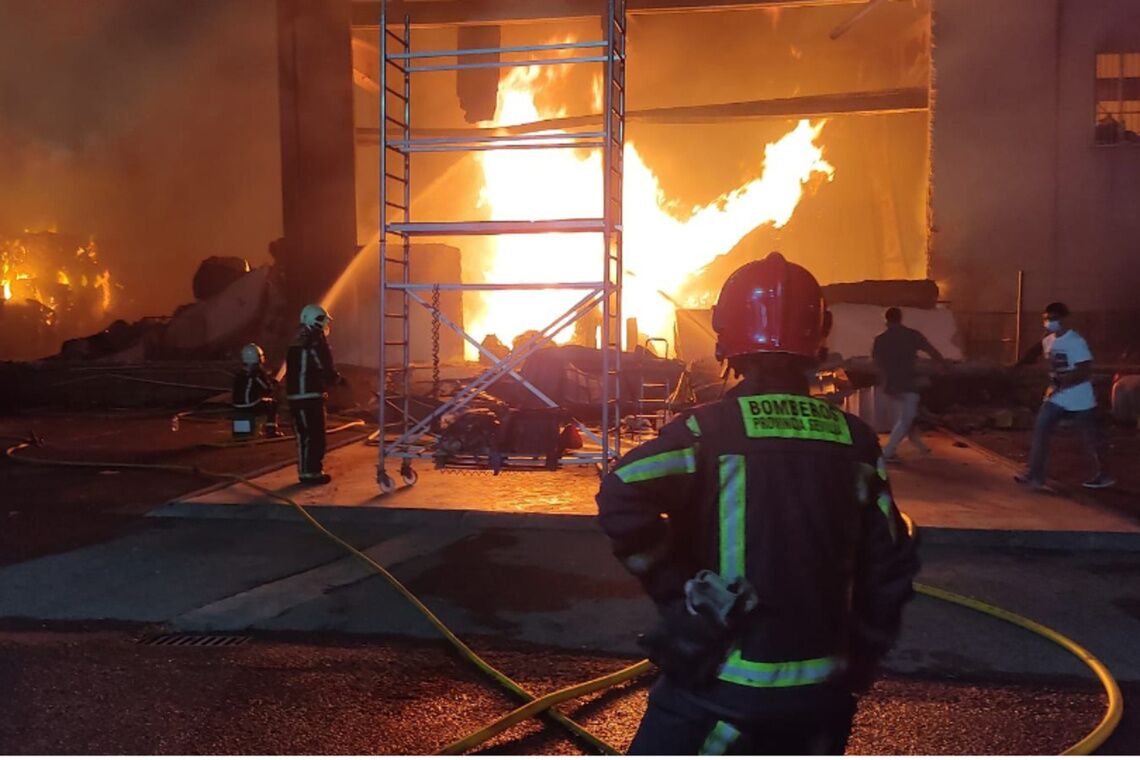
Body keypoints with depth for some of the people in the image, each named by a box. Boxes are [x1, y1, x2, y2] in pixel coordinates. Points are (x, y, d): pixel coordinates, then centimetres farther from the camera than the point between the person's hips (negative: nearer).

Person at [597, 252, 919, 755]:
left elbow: (622, 498, -26)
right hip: (821, 687, 5)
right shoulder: (854, 440, 1)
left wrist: (676, 591, -12)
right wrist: (859, 662, 18)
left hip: (725, 682, -4)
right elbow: (889, 566, 6)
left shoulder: (711, 429, -12)